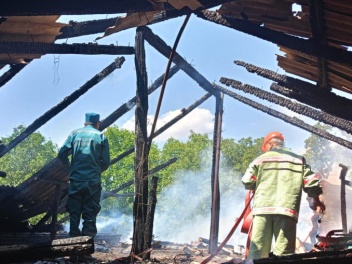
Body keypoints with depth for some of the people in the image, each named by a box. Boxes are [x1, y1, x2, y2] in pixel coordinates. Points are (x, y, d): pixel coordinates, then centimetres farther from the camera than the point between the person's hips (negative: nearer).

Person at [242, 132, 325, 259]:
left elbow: (247, 182, 9)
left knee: (258, 248, 0)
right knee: (284, 252, -3)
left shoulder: (261, 159, 13)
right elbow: (311, 183, 12)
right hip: (287, 208, 0)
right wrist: (318, 202, 26)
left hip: (263, 207, 0)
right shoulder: (298, 159, 16)